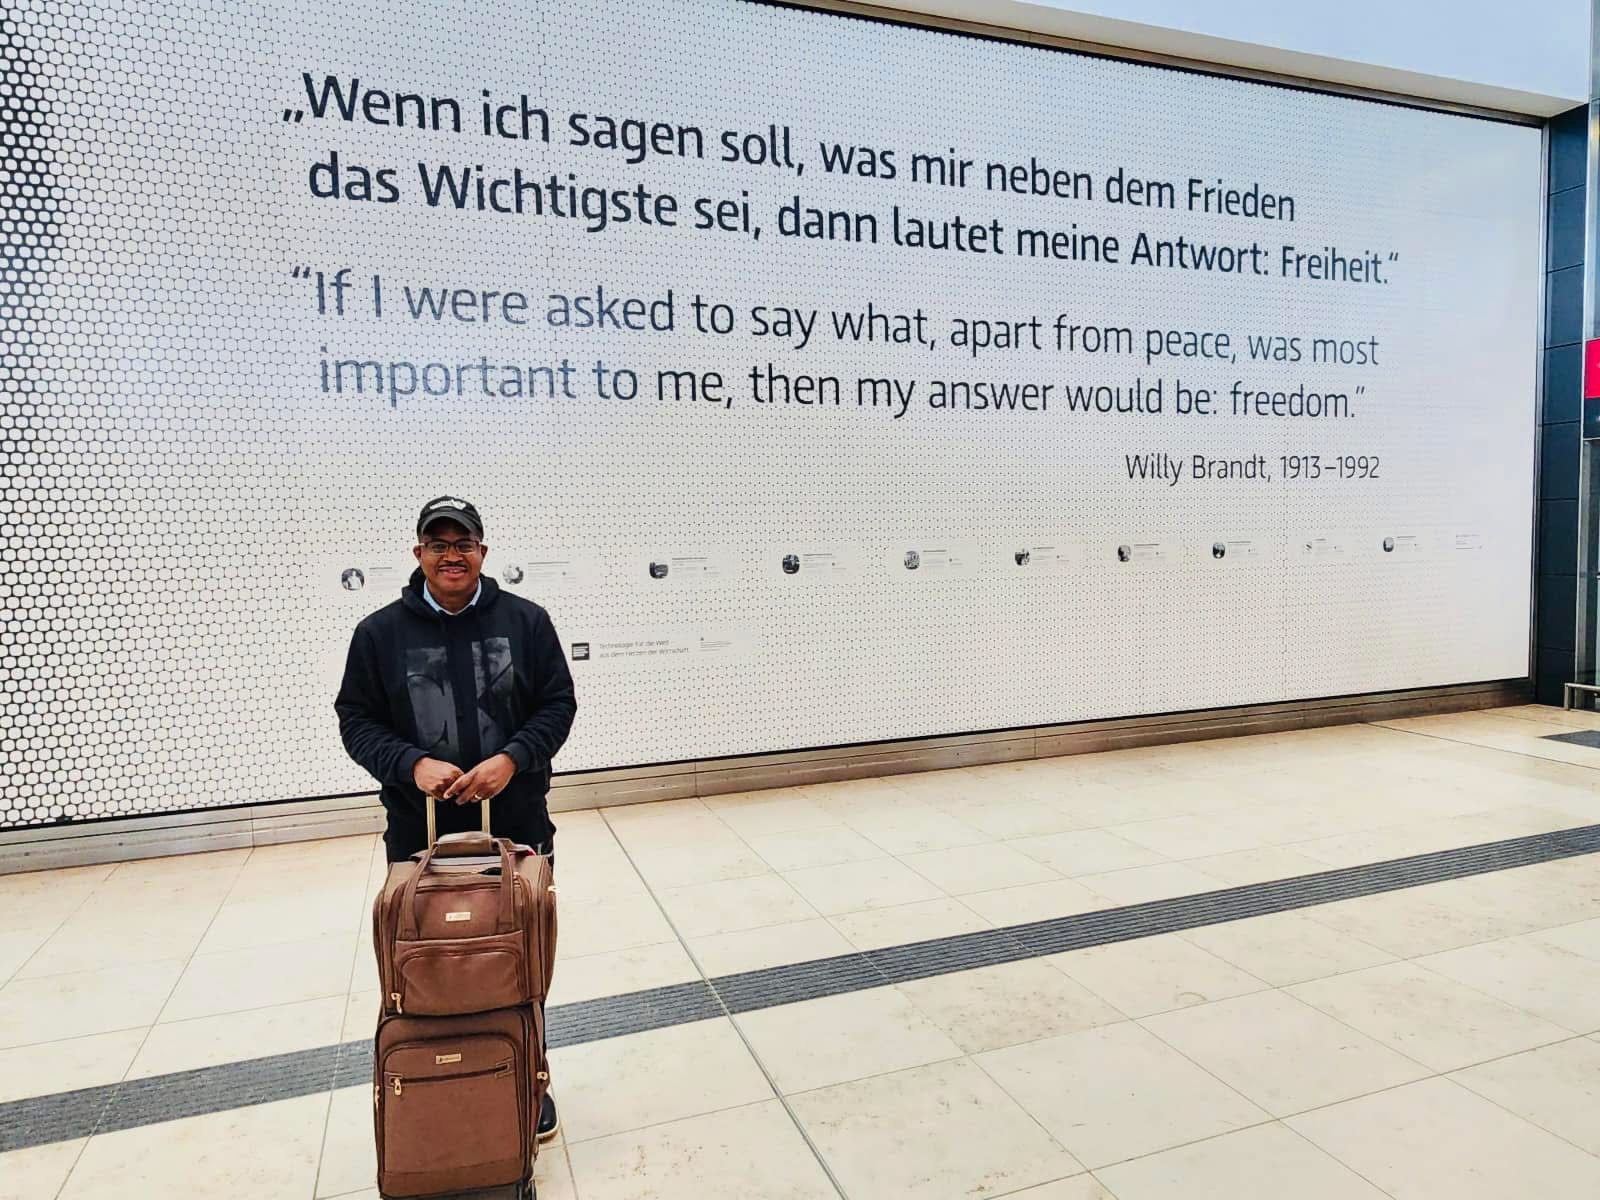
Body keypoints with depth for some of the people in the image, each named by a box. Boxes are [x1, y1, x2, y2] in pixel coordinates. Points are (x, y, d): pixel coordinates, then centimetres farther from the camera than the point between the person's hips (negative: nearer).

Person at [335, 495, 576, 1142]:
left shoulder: (526, 620, -1)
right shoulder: (380, 632, -1)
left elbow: (558, 703, 1)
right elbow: (356, 721, 1)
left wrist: (513, 758, -16)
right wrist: (411, 765, -16)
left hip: (519, 826, 1)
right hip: (419, 834, 0)